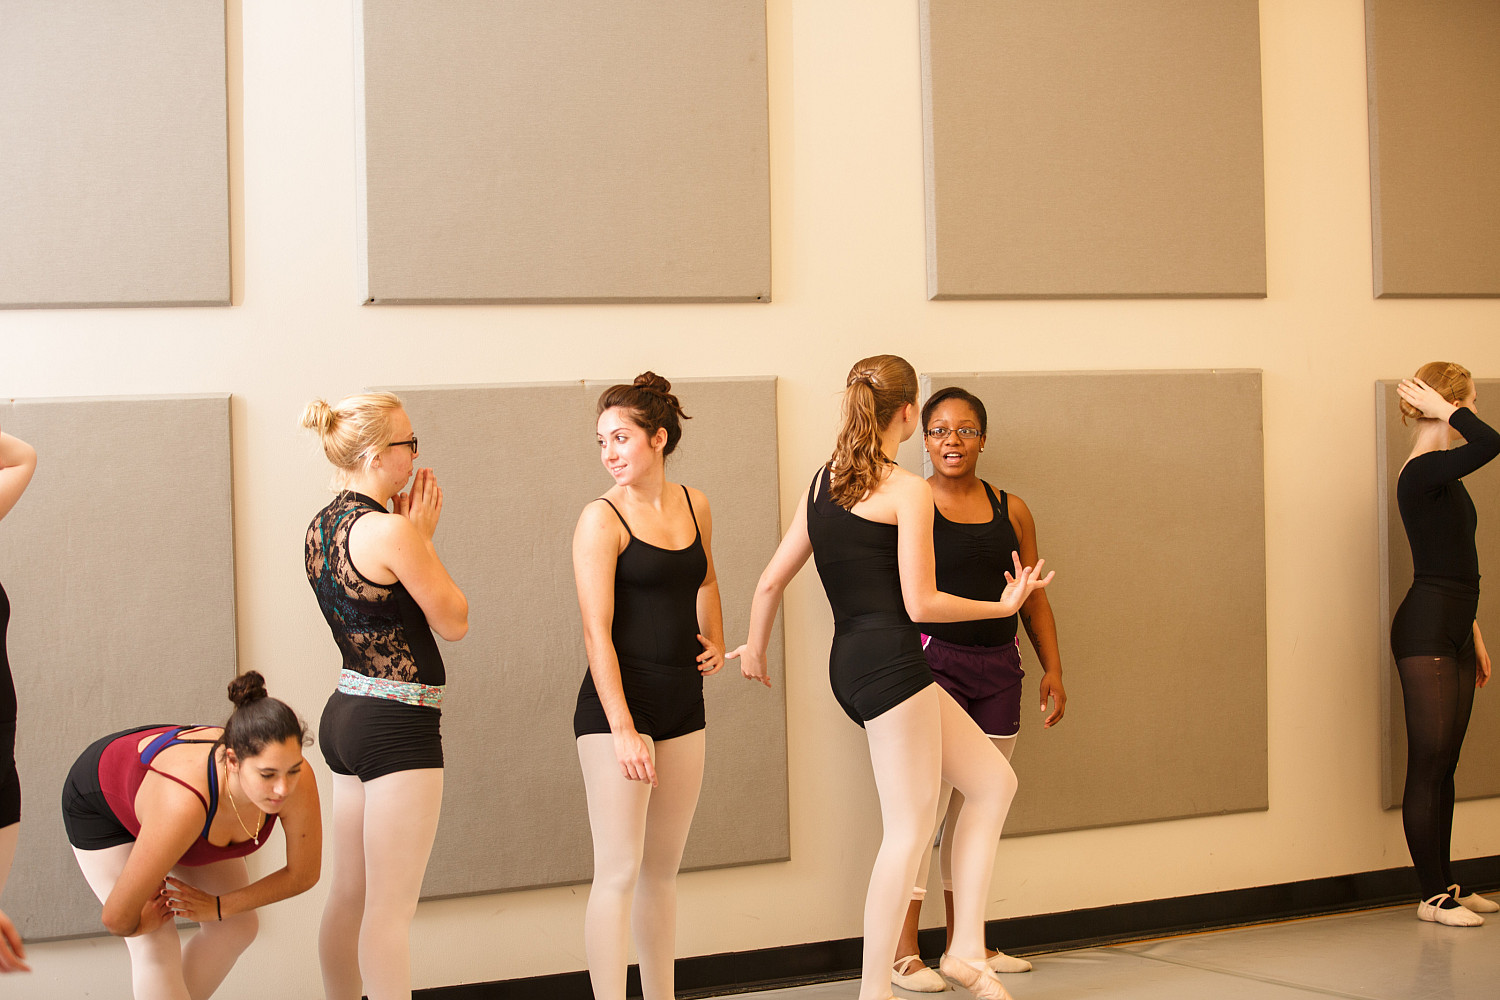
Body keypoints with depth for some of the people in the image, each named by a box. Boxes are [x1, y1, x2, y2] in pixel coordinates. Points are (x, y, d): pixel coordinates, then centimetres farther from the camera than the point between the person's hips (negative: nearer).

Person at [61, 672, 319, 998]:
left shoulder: (296, 779, -35)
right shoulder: (184, 803, -48)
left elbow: (304, 874, -15)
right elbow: (116, 918, -37)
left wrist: (217, 906, -15)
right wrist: (142, 923, -15)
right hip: (102, 800, -5)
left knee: (236, 928, 7)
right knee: (157, 949, -13)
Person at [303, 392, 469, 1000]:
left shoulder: (321, 526, 9)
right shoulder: (389, 530, -18)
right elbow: (453, 622, -8)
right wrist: (423, 536, -1)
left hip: (345, 714, 9)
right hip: (397, 725, -9)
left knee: (350, 896, 16)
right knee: (392, 907, -4)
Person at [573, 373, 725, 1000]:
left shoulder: (694, 505, 9)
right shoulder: (603, 519, -8)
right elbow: (597, 633, -14)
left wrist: (715, 642, 15)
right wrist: (623, 729, -20)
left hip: (682, 704, 6)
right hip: (616, 704, -6)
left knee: (663, 868, 13)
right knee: (618, 871, -8)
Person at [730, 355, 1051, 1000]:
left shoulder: (823, 482, 14)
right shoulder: (909, 491, -9)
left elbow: (771, 581, 16)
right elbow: (920, 603, -12)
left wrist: (754, 649, 31)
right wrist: (1004, 605, 1)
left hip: (850, 662, 9)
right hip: (890, 661, -9)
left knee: (994, 782, 14)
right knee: (910, 830, -1)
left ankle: (966, 947, 13)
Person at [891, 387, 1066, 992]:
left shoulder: (1010, 511, 11)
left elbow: (1033, 597, 16)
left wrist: (1052, 668, 10)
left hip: (998, 669, 5)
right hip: (931, 663, -5)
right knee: (927, 801, -8)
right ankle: (904, 954, -1)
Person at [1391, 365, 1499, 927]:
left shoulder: (1445, 475, 16)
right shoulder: (1422, 471, -14)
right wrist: (1445, 411, -17)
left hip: (1453, 630, 10)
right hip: (1425, 631, -10)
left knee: (1444, 764, 13)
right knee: (1428, 764, -5)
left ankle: (1445, 884, 19)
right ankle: (1433, 896, 0)